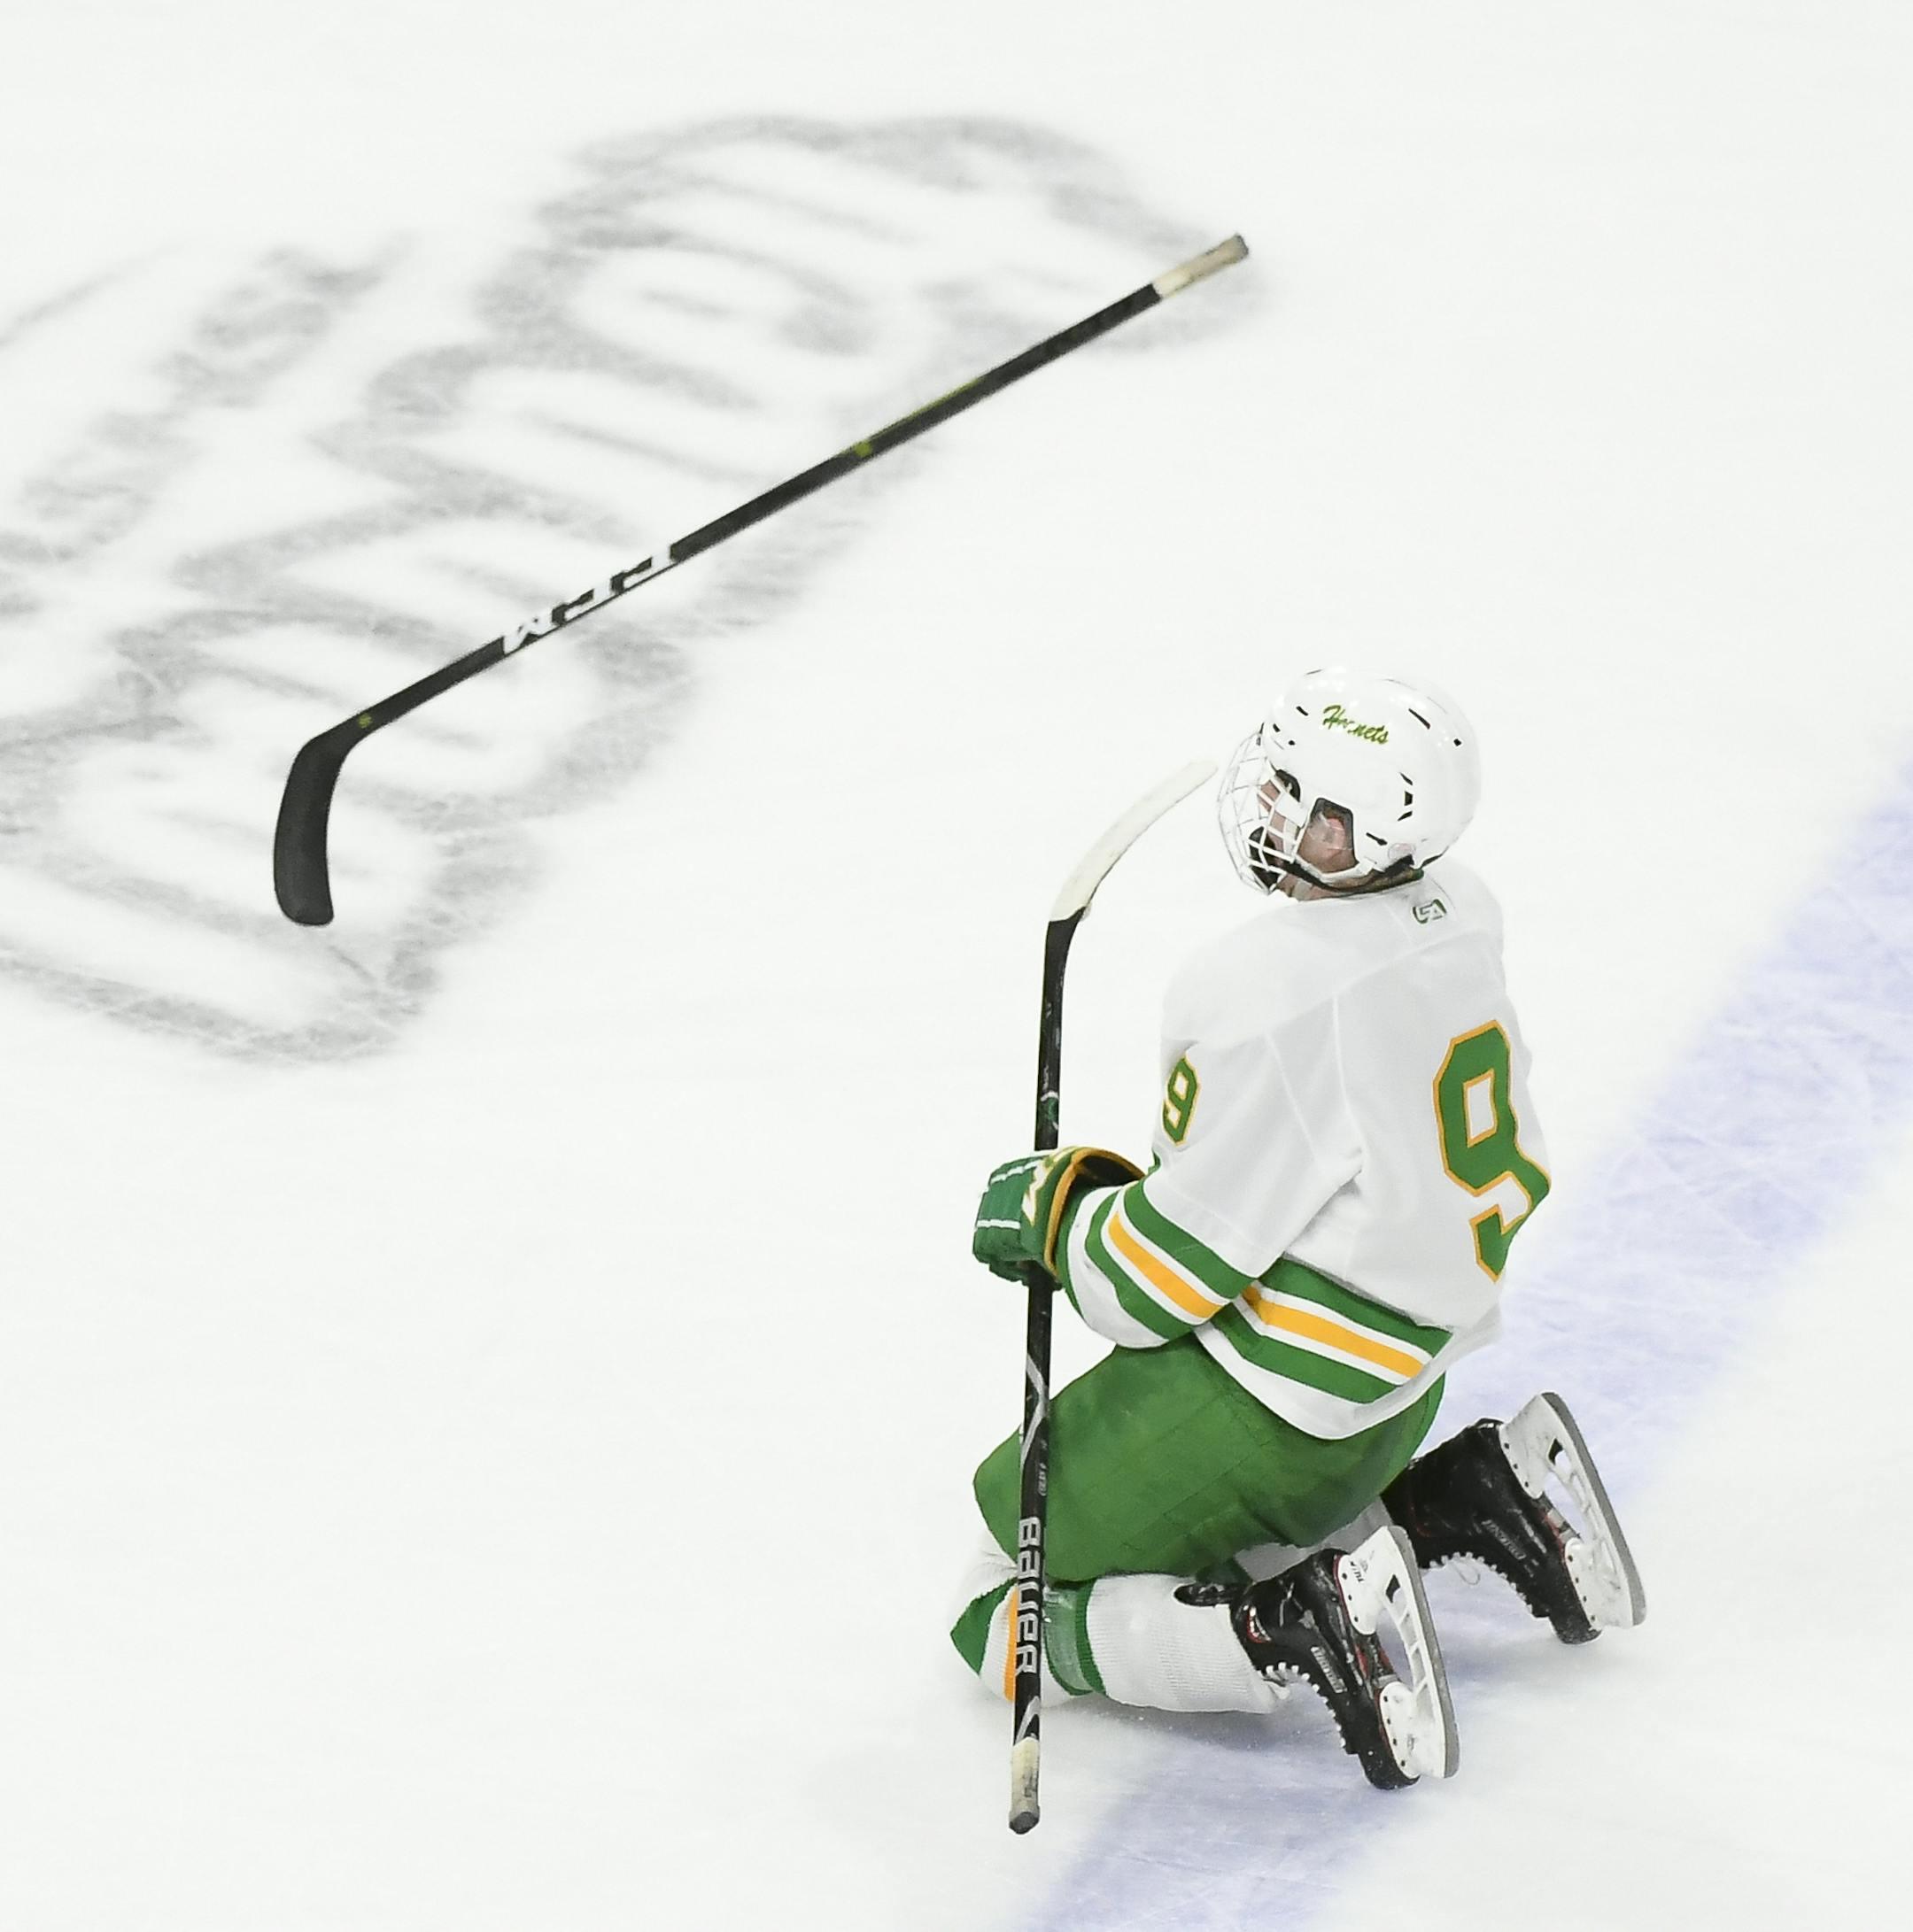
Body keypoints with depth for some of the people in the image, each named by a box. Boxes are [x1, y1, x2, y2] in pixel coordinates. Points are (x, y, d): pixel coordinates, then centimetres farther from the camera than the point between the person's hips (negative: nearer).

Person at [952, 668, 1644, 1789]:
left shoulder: (1267, 1000, -30)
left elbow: (1158, 1279, -23)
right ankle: (1476, 1495, 15)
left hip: (1257, 1416, -8)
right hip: (1402, 1375, 9)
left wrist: (1055, 1211, -1)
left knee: (1005, 1622, 3)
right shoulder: (1457, 913, -4)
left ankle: (1292, 1629, -16)